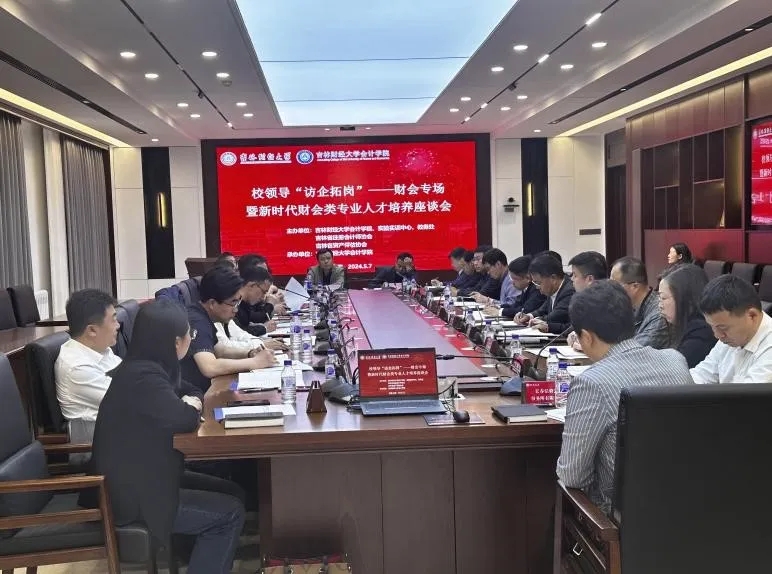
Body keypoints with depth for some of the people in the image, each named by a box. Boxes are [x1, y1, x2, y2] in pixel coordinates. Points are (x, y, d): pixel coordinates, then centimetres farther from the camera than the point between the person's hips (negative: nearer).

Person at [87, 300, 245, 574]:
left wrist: (190, 402, -9)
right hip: (132, 496, -10)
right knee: (230, 512, -7)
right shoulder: (141, 376, -26)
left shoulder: (149, 367, 5)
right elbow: (184, 419, -34)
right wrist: (190, 406, -10)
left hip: (144, 478, 10)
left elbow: (191, 392, 15)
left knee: (234, 493, 9)